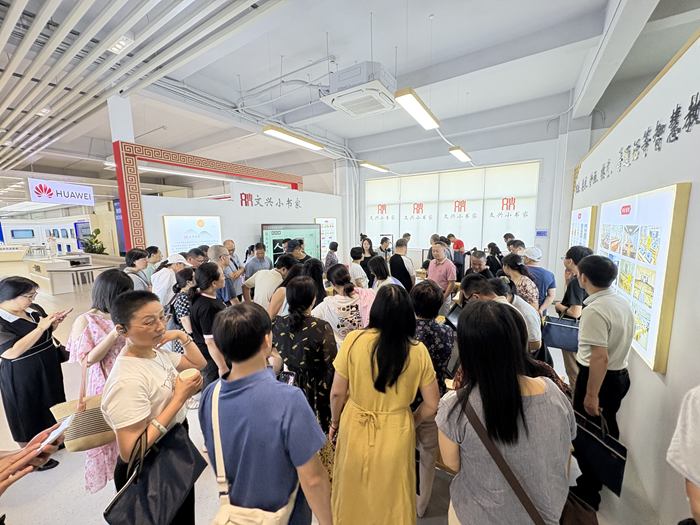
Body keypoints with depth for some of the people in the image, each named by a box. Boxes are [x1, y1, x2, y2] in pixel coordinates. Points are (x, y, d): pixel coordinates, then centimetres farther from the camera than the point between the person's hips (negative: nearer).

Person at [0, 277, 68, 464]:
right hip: (21, 377, -6)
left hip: (49, 368, 6)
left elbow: (47, 333, 12)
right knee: (28, 415, 14)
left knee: (52, 406, 23)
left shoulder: (33, 309, -4)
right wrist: (41, 327, -31)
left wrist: (54, 322, -8)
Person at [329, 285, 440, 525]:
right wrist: (410, 423, 12)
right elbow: (432, 404, -6)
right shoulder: (418, 351, -16)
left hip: (355, 427, 0)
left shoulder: (354, 340, -20)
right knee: (391, 499, 28)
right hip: (397, 433, 1)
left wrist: (335, 422, 8)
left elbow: (337, 393, -11)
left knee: (352, 494, 28)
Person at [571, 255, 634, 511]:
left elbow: (600, 357, -28)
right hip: (621, 374, 9)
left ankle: (588, 494, 25)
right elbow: (620, 341, 13)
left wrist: (591, 395, -21)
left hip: (600, 378, -9)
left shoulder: (594, 310, -27)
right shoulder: (622, 302, 2)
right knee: (608, 428, 26)